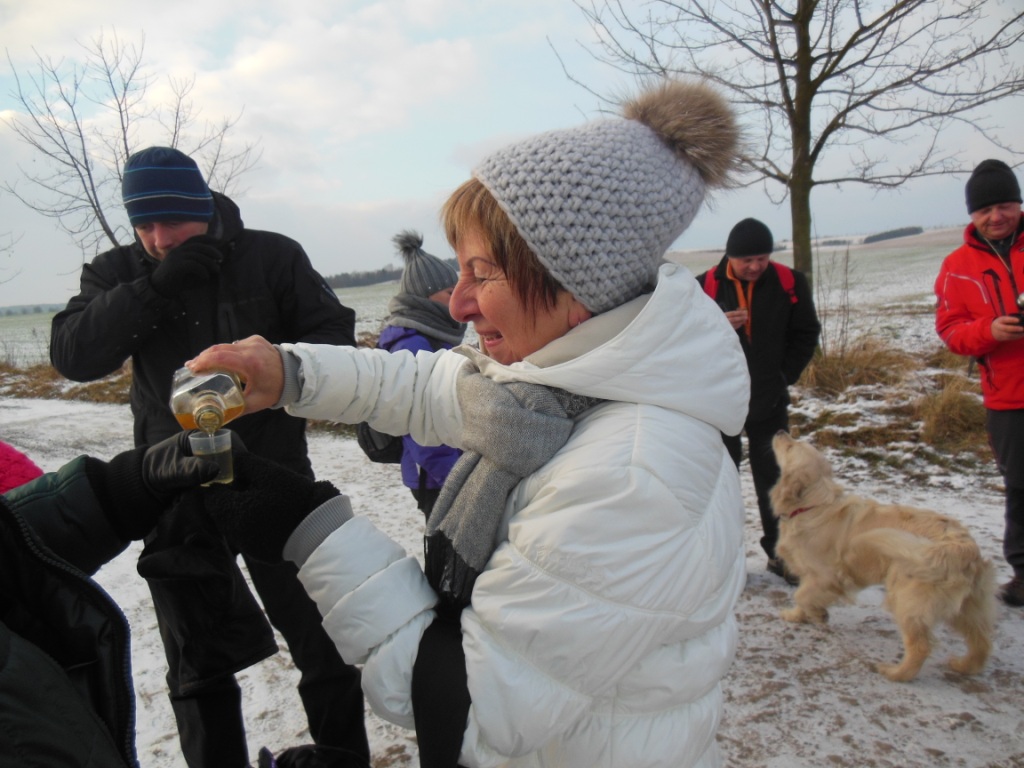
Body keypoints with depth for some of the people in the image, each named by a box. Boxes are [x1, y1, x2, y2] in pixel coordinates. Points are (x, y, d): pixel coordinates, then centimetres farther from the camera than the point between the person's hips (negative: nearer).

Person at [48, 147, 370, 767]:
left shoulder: (274, 256, -6)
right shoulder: (117, 274, 0)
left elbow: (335, 334, -6)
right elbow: (71, 355, -13)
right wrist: (155, 285, -23)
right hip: (178, 490, 2)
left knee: (324, 641, 9)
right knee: (198, 666, 17)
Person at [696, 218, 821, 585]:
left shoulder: (789, 282, -4)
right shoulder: (705, 287, -9)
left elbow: (806, 334, 6)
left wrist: (783, 376, -2)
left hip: (770, 402, 1)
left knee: (774, 478, 11)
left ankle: (780, 551, 25)